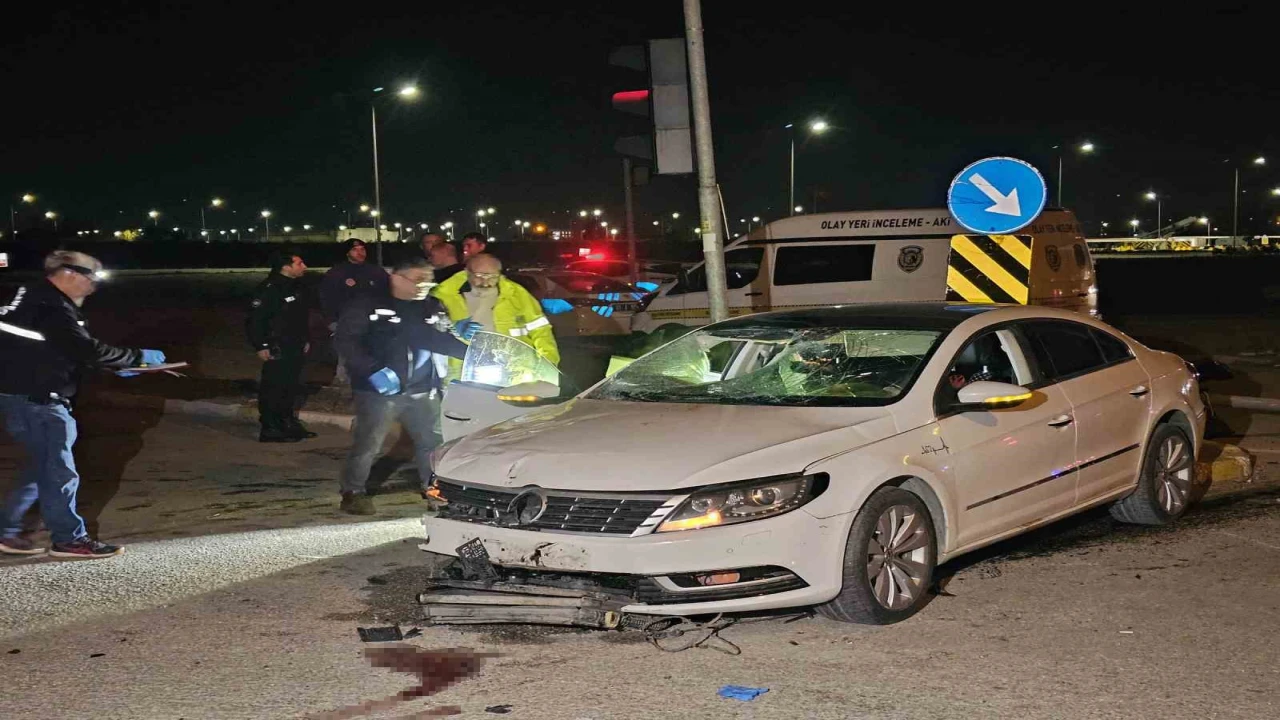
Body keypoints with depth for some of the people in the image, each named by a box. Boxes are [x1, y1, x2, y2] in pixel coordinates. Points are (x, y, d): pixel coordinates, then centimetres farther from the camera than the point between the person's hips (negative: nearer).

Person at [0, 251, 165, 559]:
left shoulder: (36, 300, 15)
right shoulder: (52, 309, -18)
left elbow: (67, 352, 21)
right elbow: (87, 350, -24)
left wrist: (116, 367, 15)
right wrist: (138, 357, -15)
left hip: (26, 395, 11)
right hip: (36, 398, -11)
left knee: (43, 466, 17)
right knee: (59, 471, -3)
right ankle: (68, 539, 5)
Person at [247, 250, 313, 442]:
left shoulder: (295, 287, 13)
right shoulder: (269, 289, -17)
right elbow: (255, 319, -19)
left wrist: (305, 340, 23)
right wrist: (260, 346, -20)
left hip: (295, 348, 9)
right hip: (277, 349, -9)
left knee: (291, 387, 15)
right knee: (273, 388, -6)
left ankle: (289, 424, 24)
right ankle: (270, 429, -2)